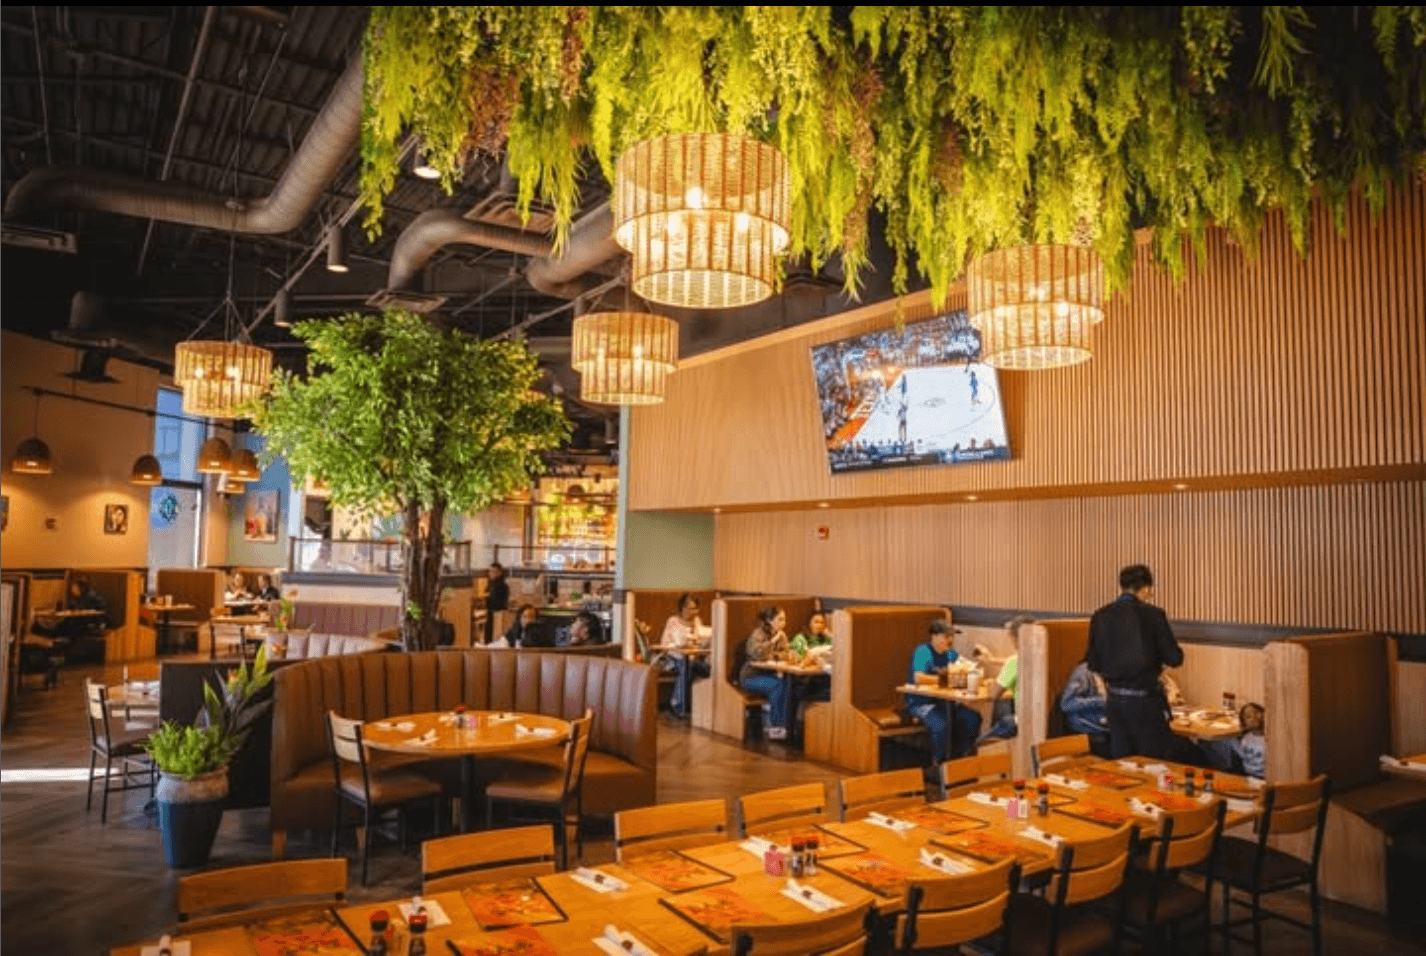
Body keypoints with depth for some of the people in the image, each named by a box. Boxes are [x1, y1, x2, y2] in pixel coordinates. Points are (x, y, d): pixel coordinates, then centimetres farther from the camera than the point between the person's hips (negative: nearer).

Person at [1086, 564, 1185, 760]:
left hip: (1115, 700, 4)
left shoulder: (1100, 617, -1)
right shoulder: (1152, 614, -12)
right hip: (1145, 700, -4)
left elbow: (1093, 664, 3)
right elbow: (1175, 658, -9)